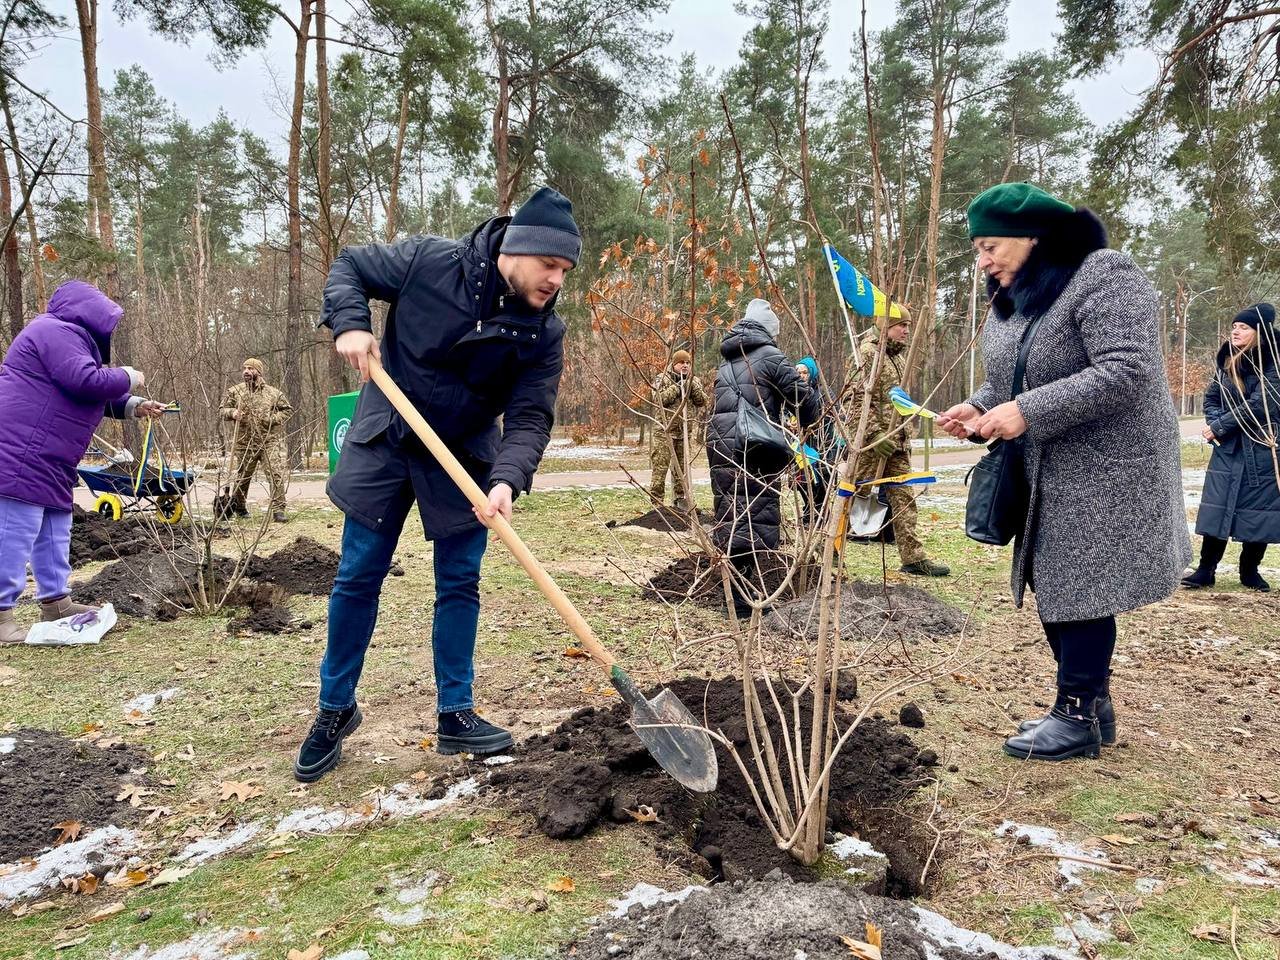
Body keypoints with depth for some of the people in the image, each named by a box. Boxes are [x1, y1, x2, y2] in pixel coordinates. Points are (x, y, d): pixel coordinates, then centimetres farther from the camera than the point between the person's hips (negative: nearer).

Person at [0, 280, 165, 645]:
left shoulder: (71, 338, 23)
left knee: (54, 532, 15)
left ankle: (54, 600, 24)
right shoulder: (57, 331, -12)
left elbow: (94, 396, 27)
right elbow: (85, 382, -24)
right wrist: (127, 377, -7)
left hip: (47, 462, 11)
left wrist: (134, 406, 15)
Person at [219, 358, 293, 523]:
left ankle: (278, 510, -8)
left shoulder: (273, 393, 2)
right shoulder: (234, 391, 5)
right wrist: (232, 413, -12)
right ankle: (237, 505, 37)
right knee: (242, 475, 15)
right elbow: (223, 410, 10)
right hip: (244, 442, 1)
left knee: (276, 475, -12)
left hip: (270, 441, -1)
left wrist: (274, 418, -9)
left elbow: (288, 410, 7)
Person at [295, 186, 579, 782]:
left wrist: (506, 480, -33)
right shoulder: (430, 261, -16)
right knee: (357, 579, 4)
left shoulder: (544, 332, -13)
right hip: (384, 446, -1)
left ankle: (455, 714, 19)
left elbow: (529, 418, -16)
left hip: (463, 463, 2)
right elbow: (349, 267, -2)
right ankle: (335, 709, 23)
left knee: (460, 584, 4)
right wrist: (349, 324, -20)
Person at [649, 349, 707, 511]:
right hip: (665, 429, -4)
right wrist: (677, 386, -16)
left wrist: (692, 385, -10)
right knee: (660, 466, -8)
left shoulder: (694, 381, 13)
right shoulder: (662, 379, 0)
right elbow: (658, 399, -14)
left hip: (685, 430, 4)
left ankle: (680, 499, 21)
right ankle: (656, 501, -6)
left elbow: (702, 402, 3)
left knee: (681, 467, 12)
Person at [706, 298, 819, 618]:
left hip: (719, 446, 7)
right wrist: (809, 424, 14)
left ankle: (737, 591, 18)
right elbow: (802, 397, -5)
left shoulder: (725, 363, 21)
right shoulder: (770, 356, -2)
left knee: (729, 519, 10)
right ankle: (743, 599, -5)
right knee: (755, 520, -4)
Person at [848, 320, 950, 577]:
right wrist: (875, 433, -23)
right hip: (871, 439, -9)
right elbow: (861, 398, -17)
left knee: (903, 498, 6)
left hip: (897, 440, 9)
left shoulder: (898, 356, 19)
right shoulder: (869, 352, -9)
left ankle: (914, 558, 9)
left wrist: (905, 435, 20)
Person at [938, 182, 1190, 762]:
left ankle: (1078, 717, 9)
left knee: (1079, 590, -4)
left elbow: (1125, 373, -26)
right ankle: (1091, 705, 25)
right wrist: (979, 408, -3)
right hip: (1047, 475, 9)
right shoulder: (1012, 298, 11)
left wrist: (1028, 412, -28)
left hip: (1101, 471, -9)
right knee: (1053, 587, 12)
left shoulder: (1103, 277, -16)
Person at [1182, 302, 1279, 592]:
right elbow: (1211, 398, 12)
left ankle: (1250, 570, 16)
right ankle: (1206, 569, 5)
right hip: (1227, 449, 4)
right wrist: (1215, 424, -7)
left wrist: (1219, 427, -14)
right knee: (1217, 507, 0)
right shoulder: (1228, 362, 8)